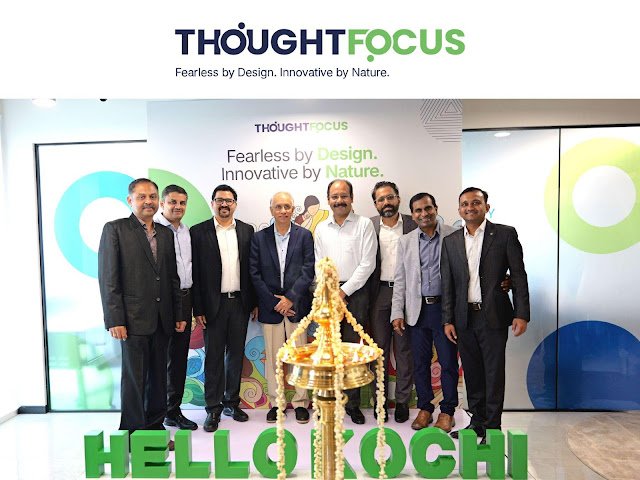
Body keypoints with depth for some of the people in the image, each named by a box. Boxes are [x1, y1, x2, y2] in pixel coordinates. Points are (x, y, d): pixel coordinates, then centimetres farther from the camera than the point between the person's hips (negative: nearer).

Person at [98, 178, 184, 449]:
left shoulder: (165, 233, 12)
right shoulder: (115, 229, -3)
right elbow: (108, 278, -8)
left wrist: (179, 314, 11)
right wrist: (114, 320, -13)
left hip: (162, 319, 5)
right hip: (134, 319, -5)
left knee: (158, 376, 13)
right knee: (134, 378, 5)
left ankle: (155, 427, 28)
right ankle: (133, 433, 20)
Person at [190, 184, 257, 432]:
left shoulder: (246, 230, 7)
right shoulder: (199, 231, -1)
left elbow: (251, 269, 8)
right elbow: (195, 273, -4)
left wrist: (254, 301, 4)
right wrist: (198, 308, -7)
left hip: (240, 302, 3)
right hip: (214, 303, -3)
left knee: (236, 354, 12)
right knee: (213, 356, 6)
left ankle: (232, 402, 27)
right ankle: (213, 408, 19)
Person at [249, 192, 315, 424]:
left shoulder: (304, 235, 3)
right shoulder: (259, 238, 5)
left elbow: (308, 270, -3)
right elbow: (255, 274, 0)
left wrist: (290, 298, -10)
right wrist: (274, 302, -7)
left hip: (296, 305, -1)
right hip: (270, 307, 1)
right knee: (272, 357, 8)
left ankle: (300, 402, 20)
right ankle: (275, 403, 22)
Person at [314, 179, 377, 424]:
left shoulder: (364, 224, -1)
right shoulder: (321, 229, 11)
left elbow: (367, 264, -7)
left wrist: (344, 291, -10)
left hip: (355, 292, -3)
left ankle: (353, 403, 15)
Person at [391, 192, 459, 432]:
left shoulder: (453, 236, -1)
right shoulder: (406, 241, 8)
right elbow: (400, 279, 8)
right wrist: (397, 312, 2)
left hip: (445, 307, -2)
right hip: (417, 310, 3)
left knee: (448, 361, 5)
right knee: (420, 362, 10)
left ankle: (447, 411, 22)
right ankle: (424, 408, 26)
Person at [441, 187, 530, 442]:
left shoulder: (505, 234, -1)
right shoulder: (451, 241, 8)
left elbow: (519, 276, -2)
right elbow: (448, 284, 8)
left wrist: (521, 314, -8)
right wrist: (448, 320, 6)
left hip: (494, 316, -3)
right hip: (464, 318, 4)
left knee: (494, 373, 4)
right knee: (472, 373, 13)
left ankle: (492, 427, 18)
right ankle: (477, 422, 28)